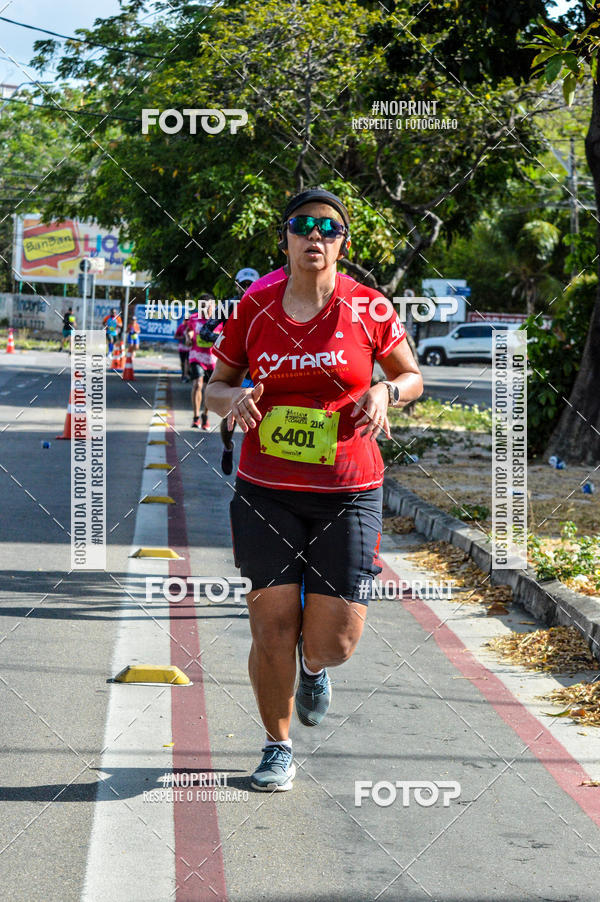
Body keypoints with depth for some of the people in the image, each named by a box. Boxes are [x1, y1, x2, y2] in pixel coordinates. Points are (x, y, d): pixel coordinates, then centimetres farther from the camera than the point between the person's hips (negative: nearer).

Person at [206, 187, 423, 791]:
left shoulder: (368, 309, -1)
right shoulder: (253, 307, 2)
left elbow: (412, 377, 12)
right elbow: (215, 388, 11)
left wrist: (385, 392, -10)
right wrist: (234, 398, -12)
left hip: (348, 494, 0)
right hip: (266, 491, 1)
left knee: (334, 642, -4)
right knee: (272, 627, -3)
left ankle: (314, 666, 35)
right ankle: (276, 748, 19)